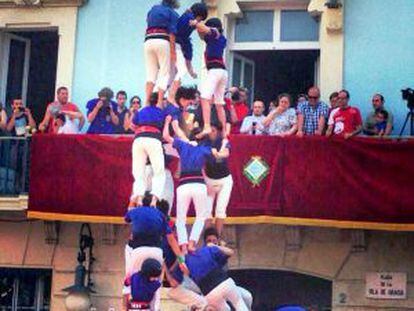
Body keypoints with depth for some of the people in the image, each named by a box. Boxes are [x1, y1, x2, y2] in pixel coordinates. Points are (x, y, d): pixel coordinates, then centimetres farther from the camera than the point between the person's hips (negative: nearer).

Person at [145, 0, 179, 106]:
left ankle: (147, 101, -10)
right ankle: (159, 103, -12)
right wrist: (173, 51, -5)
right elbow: (172, 33, -3)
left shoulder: (153, 9, 22)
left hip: (148, 41, 4)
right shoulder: (172, 13, 8)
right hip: (162, 41, -4)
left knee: (151, 73, 7)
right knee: (164, 74, -1)